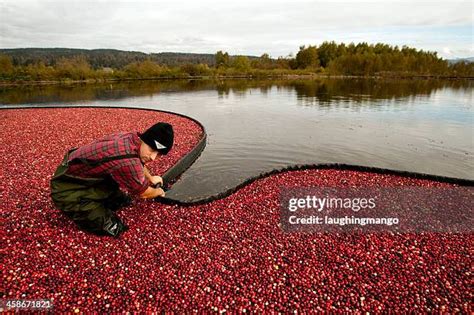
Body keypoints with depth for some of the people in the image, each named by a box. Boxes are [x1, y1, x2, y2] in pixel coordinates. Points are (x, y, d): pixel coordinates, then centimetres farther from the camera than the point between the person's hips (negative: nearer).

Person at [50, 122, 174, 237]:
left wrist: (151, 178, 31)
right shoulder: (127, 162, -35)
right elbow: (144, 193, -14)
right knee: (112, 228, -12)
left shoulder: (132, 137, -9)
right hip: (67, 189, -8)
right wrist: (159, 191, 7)